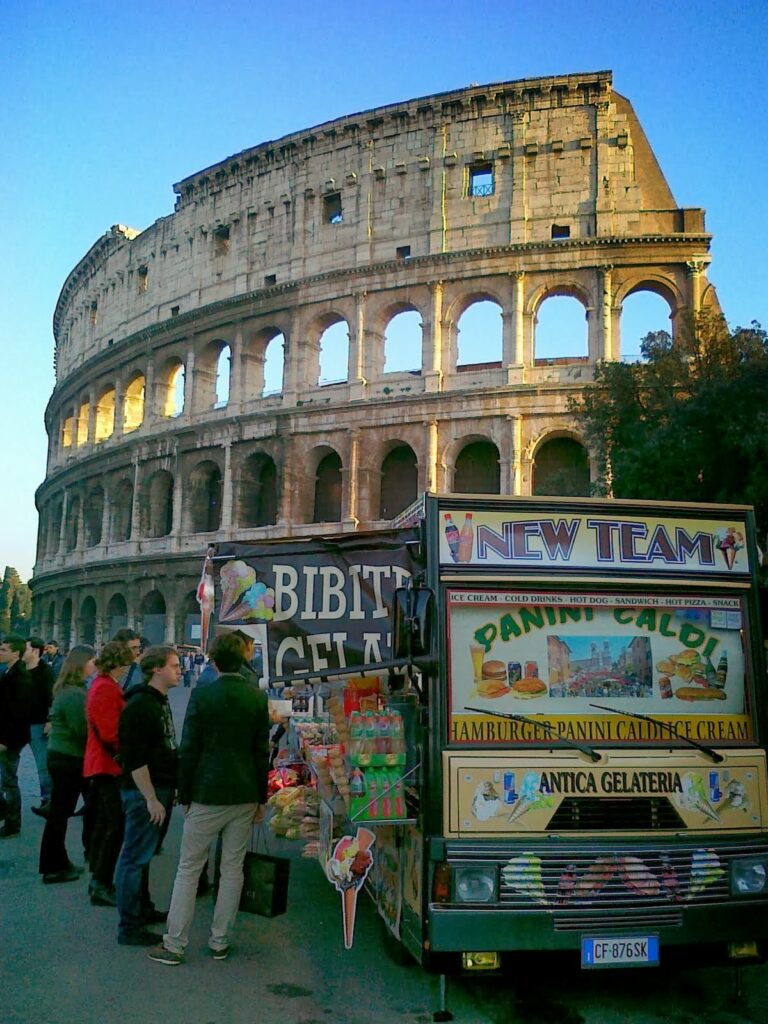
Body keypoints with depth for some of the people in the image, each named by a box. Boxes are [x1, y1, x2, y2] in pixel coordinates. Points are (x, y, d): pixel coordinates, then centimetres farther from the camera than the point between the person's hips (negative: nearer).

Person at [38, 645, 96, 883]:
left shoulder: (70, 689, 10)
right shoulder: (74, 694, -21)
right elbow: (82, 731, -22)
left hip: (65, 757, 9)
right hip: (69, 760, -9)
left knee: (60, 812, 17)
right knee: (59, 813, -1)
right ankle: (54, 868, 8)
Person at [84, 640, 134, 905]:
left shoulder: (102, 685, 14)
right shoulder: (106, 688, -18)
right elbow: (110, 733, -23)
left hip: (102, 764, 11)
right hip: (110, 764, -11)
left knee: (104, 823, 15)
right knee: (117, 824, -8)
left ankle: (98, 882, 23)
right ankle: (101, 883, -4)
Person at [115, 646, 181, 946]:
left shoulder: (161, 701, 11)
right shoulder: (139, 705, -19)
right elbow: (135, 759, -22)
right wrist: (151, 799, -21)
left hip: (161, 789, 9)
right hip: (145, 793, -9)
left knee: (144, 854, 20)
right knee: (135, 858, -1)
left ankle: (143, 909, 32)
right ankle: (129, 928, 8)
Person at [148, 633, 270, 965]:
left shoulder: (201, 695, -10)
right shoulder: (258, 698, -2)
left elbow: (188, 750, -8)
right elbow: (262, 751, 3)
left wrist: (185, 796, 2)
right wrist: (260, 799, 11)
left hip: (207, 794, -3)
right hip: (244, 795, 3)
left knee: (188, 869, 8)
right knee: (233, 868, 12)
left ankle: (174, 944, 11)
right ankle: (220, 942, 19)